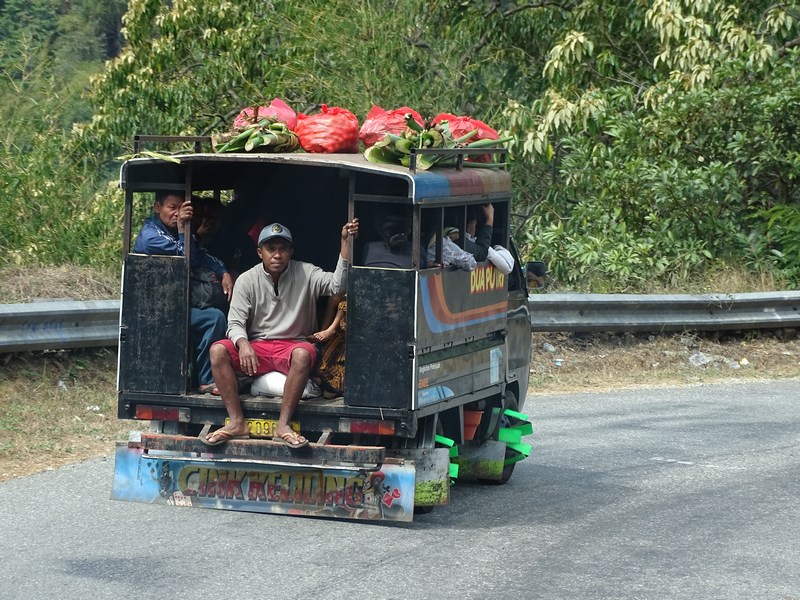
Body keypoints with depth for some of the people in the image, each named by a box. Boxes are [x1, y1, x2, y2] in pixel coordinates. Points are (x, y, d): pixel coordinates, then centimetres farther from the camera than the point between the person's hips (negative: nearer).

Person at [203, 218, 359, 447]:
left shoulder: (305, 274, 1)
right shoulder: (247, 280, 2)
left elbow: (337, 284, -15)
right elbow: (235, 323, -4)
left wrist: (345, 242, -25)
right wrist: (243, 343, -27)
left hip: (291, 346, -1)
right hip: (256, 347, 1)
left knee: (304, 353, -38)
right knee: (218, 350, -27)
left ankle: (283, 425, -36)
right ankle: (237, 423, -29)